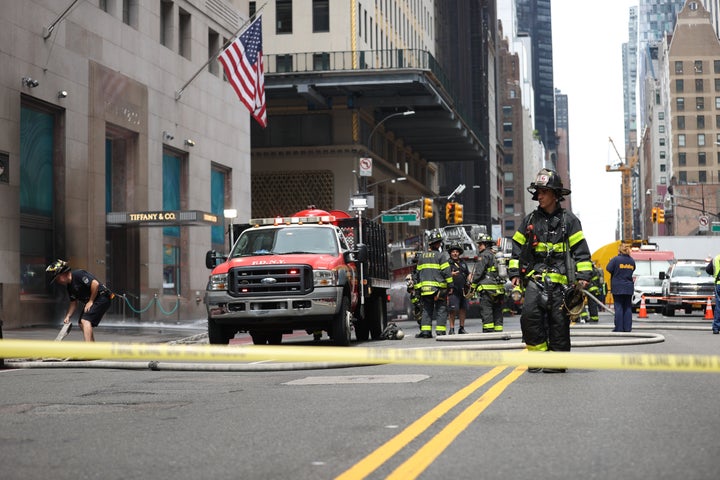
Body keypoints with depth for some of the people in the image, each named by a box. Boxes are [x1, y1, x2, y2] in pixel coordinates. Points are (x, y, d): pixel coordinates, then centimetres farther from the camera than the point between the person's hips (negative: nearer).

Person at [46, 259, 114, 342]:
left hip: (101, 298, -11)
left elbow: (95, 284, -27)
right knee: (81, 323, 13)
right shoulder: (70, 286, 12)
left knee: (85, 320, -22)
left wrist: (91, 301, -19)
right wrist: (67, 316, 2)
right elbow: (73, 303, 17)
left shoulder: (78, 275, -18)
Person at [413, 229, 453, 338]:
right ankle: (440, 331, -3)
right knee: (441, 310, 1)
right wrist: (450, 285, -4)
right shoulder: (441, 255, -5)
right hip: (439, 287, -4)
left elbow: (417, 273, 15)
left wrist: (417, 287, 20)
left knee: (426, 310, 8)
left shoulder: (421, 256, 12)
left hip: (425, 288, 4)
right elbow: (446, 271, -9)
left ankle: (425, 331, 1)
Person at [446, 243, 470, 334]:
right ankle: (452, 329, -5)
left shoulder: (463, 263, 19)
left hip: (463, 290, 6)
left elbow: (468, 274, 27)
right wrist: (451, 274, -26)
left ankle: (462, 328, 17)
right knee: (453, 309, -11)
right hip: (453, 290, -6)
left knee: (463, 309, 7)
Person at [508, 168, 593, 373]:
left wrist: (583, 275, -6)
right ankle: (538, 353, -4)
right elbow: (518, 247, 18)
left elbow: (580, 250, 2)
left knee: (558, 319, -1)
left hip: (559, 277, -2)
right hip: (535, 276, 2)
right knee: (530, 313, -17)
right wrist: (514, 272, 10)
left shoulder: (568, 220, 4)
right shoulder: (530, 220, 13)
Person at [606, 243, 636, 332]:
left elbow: (608, 268, -10)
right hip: (629, 288, 4)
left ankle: (619, 328, -4)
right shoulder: (631, 260, 6)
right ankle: (627, 328, 7)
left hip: (618, 288, -4)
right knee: (628, 308, 8)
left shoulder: (616, 259, -11)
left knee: (619, 307, -2)